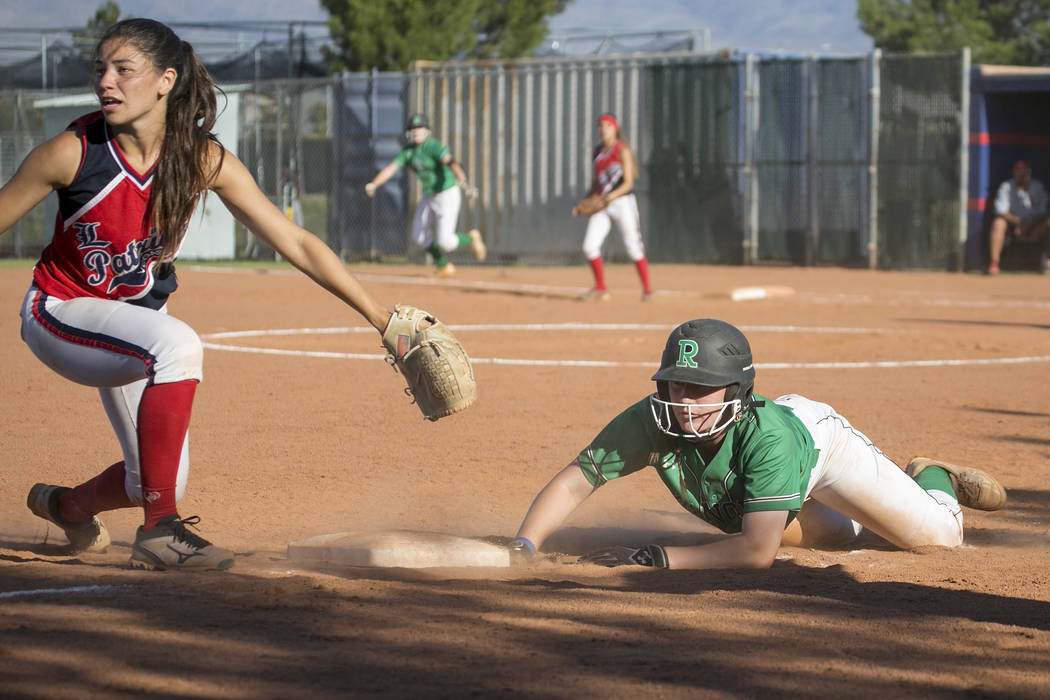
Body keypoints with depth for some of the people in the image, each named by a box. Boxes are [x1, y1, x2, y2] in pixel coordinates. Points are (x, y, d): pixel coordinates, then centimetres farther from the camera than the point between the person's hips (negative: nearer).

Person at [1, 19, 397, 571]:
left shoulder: (205, 162, -15)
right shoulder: (72, 153, -23)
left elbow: (296, 244, -11)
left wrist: (381, 318, -15)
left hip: (134, 325, 5)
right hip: (59, 315, -5)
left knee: (158, 484, 2)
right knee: (177, 345, -34)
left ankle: (67, 506, 38)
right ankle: (159, 531, -26)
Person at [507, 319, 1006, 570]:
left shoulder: (768, 436, -49)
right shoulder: (652, 423, -41)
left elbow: (758, 551, -54)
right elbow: (573, 482, -39)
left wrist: (655, 558, -59)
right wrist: (525, 546, -56)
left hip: (815, 436, -4)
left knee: (940, 535, -1)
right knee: (840, 533, 30)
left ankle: (930, 479, 30)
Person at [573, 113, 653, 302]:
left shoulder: (623, 150, -6)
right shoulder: (597, 152, 13)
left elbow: (628, 183, -11)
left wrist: (613, 195, -27)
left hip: (622, 201, -6)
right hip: (601, 204, 6)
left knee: (633, 248, -2)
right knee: (589, 246, -6)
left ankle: (647, 289, 11)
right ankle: (600, 288, 8)